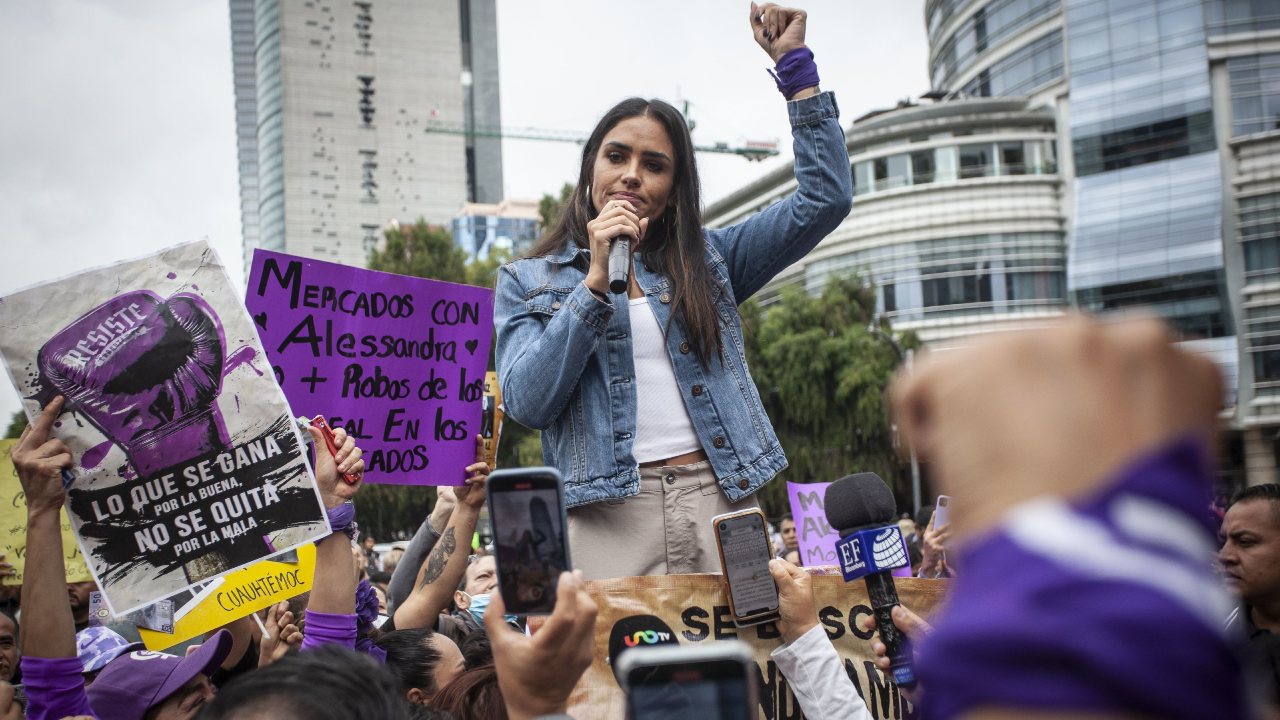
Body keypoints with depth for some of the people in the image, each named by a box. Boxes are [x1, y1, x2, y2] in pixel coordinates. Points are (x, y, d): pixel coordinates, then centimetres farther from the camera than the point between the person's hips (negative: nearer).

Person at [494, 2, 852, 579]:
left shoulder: (706, 260, 15)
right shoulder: (527, 281, 11)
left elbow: (825, 199, 7)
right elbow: (527, 403, -4)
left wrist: (794, 61, 4)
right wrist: (597, 280, -9)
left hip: (723, 503, 2)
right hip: (608, 516, -2)